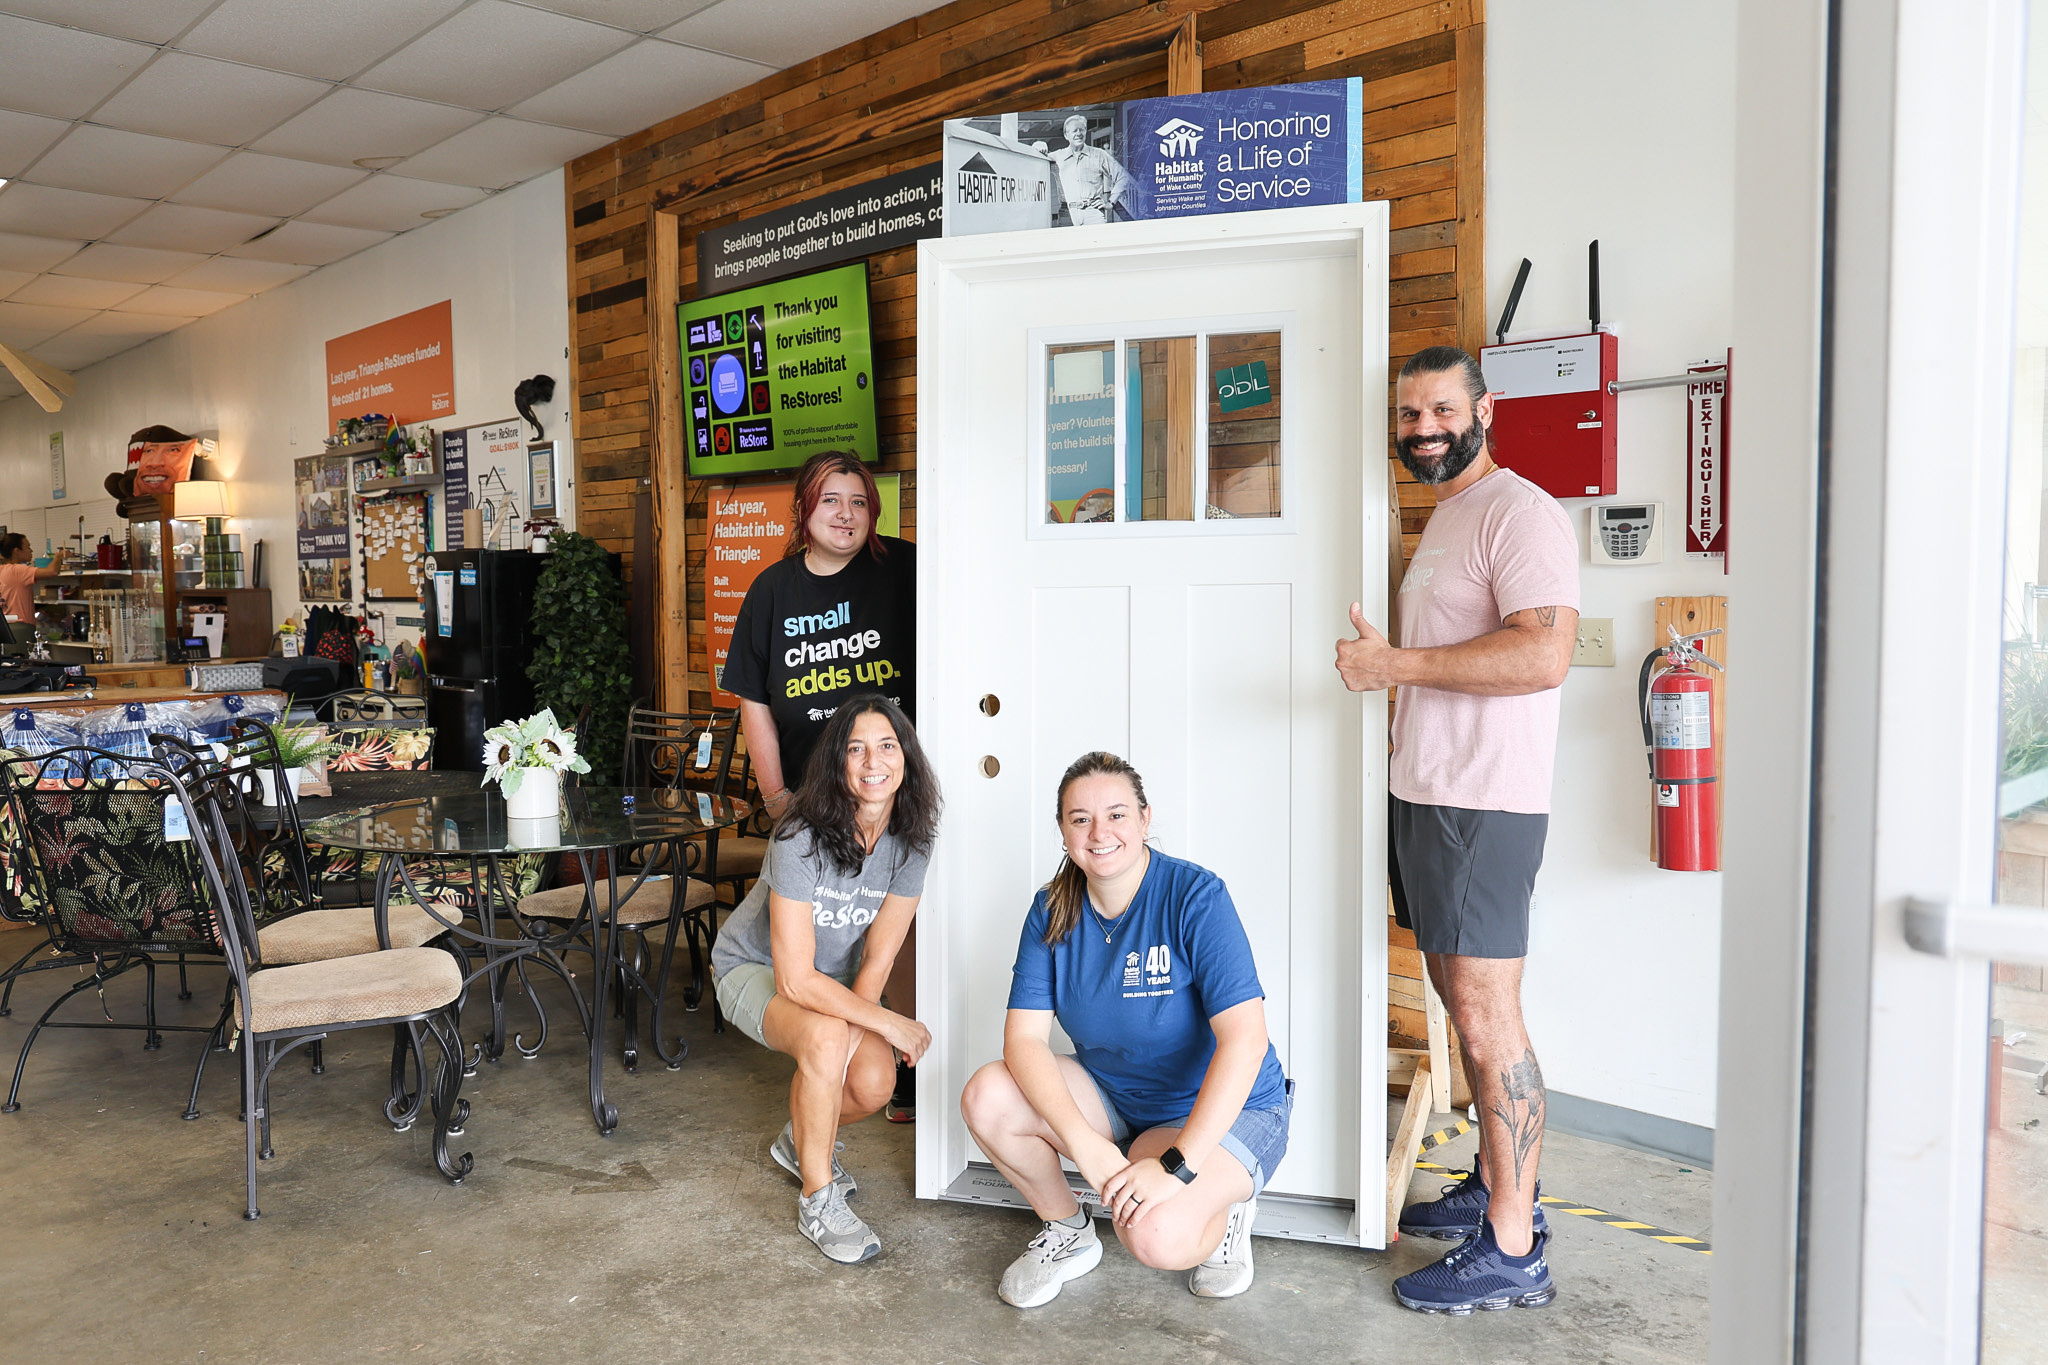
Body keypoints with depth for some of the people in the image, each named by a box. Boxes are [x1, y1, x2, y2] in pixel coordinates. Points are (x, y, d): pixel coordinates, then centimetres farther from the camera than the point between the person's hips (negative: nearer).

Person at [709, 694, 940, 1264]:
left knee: (873, 1082, -21)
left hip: (837, 981, 5)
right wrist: (889, 1023, -29)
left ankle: (801, 1141, 16)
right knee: (826, 1037, -35)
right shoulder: (802, 837, -32)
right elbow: (796, 981, -32)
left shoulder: (911, 841, -16)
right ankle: (818, 1201, -14)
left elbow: (876, 959, -13)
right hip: (754, 969, -4)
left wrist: (854, 1033, -26)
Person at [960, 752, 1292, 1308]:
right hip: (1112, 1098, 5)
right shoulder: (1053, 909, -7)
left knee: (1157, 1235, -32)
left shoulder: (1196, 897, -22)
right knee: (987, 1097, -18)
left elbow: (1244, 1040, -29)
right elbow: (1024, 1037, -13)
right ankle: (1068, 1232, 8)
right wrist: (1085, 1144, -29)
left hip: (1225, 1111, -5)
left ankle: (1225, 1211, 5)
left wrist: (1177, 1164, -34)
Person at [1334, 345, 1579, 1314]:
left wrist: (1393, 664, -20)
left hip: (1481, 804, -10)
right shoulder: (1444, 519, 20)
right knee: (1460, 999, 16)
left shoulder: (1519, 512, -11)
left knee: (1487, 1015, -6)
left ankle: (1511, 1252, 3)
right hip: (1423, 793, 10)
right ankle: (1498, 1185, 30)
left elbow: (1543, 654, -24)